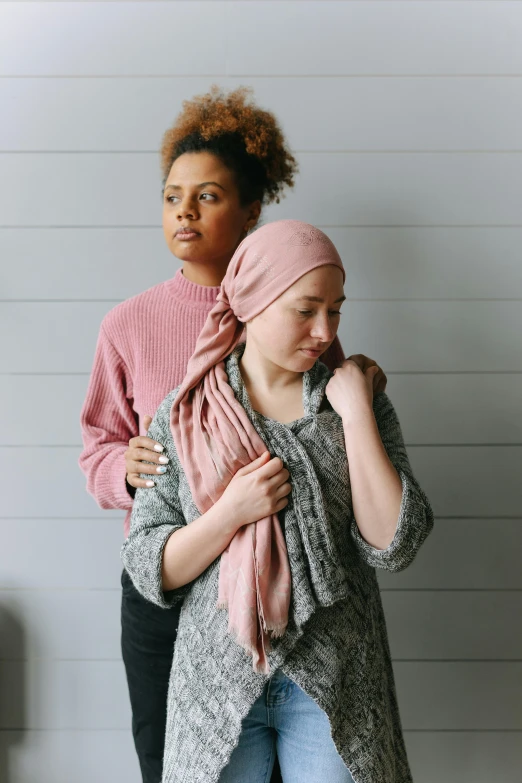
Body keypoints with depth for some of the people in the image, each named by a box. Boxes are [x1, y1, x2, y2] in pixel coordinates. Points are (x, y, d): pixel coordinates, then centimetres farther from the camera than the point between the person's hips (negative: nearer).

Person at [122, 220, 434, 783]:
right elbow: (150, 570, -4)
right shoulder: (184, 416, -4)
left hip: (334, 682, 0)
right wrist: (231, 513, -19)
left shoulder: (356, 404, -2)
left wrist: (356, 415, -15)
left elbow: (393, 547, -12)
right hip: (218, 678, 0)